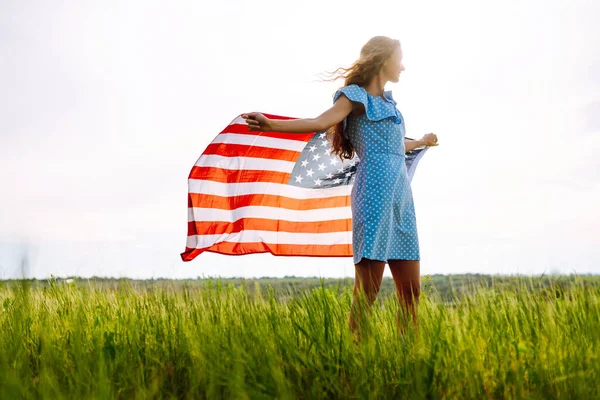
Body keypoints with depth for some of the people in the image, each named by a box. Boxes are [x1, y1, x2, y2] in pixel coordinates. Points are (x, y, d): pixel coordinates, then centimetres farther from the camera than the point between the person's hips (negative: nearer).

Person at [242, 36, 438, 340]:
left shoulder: (387, 101, 24)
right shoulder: (357, 95, 1)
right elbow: (321, 122, -16)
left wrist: (422, 142, 60)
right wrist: (270, 125, -32)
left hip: (401, 197, 8)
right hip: (375, 193, -8)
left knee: (410, 291, 7)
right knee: (367, 291, -10)